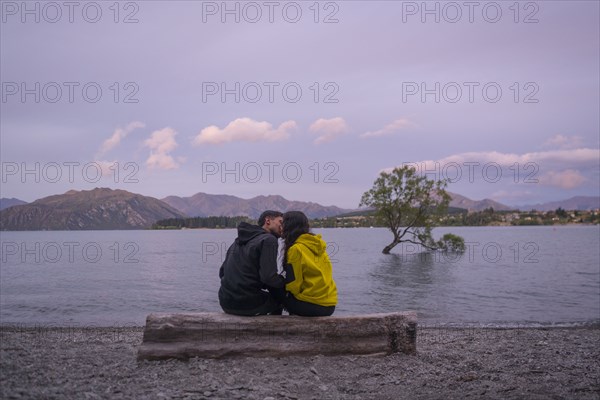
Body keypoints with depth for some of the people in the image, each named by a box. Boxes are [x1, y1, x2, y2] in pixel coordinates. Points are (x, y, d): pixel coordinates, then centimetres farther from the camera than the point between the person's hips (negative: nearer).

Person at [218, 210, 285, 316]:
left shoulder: (238, 241, 16)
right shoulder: (269, 240, -9)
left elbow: (222, 272, 18)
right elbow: (269, 277, -19)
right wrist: (284, 282, 0)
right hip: (248, 303, -7)